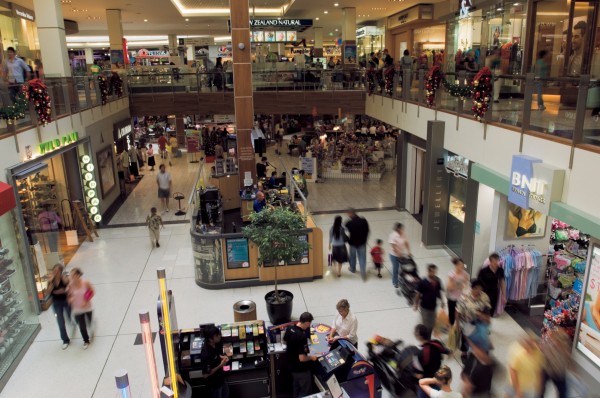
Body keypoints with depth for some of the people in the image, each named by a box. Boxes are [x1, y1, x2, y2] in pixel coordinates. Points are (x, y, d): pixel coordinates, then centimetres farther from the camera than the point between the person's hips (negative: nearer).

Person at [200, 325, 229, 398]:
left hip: (221, 378, 8)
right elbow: (206, 374, -28)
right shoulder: (206, 354, -37)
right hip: (214, 383, -8)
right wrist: (220, 365, -29)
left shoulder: (215, 344, -13)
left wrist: (222, 357, -10)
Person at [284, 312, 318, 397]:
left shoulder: (290, 329, -9)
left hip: (292, 366, 8)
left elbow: (285, 342, 11)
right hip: (302, 369, -8)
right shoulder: (302, 337, -34)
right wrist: (311, 357, -14)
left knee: (296, 389, 27)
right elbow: (302, 358, -31)